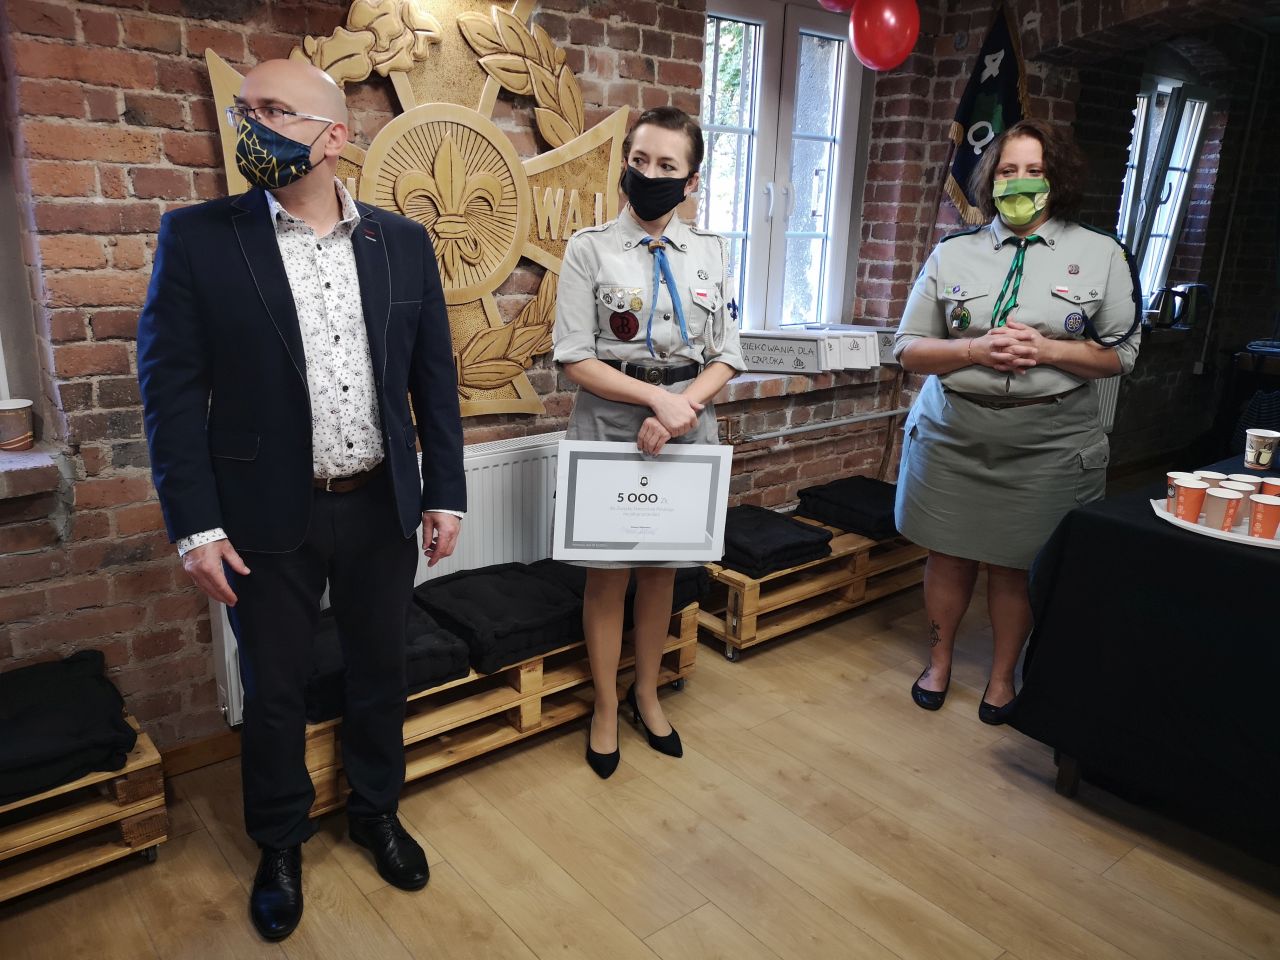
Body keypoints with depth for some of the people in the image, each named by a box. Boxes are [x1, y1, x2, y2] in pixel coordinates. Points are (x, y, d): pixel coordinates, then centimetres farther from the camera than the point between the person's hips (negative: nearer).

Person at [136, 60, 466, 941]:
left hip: (382, 508, 2)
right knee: (274, 689, 13)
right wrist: (195, 524, -11)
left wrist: (446, 493, 1)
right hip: (268, 517, -2)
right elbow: (172, 388, -6)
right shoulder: (198, 237, -5)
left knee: (381, 670, 17)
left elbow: (435, 377, 4)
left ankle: (376, 810, 43)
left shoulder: (403, 242, 1)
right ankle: (281, 844, 38)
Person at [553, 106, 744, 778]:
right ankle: (605, 707, 27)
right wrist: (657, 396, -18)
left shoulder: (710, 253, 5)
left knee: (661, 568, 14)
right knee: (607, 571, 7)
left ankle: (646, 694, 34)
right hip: (608, 425, -3)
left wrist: (683, 406, -15)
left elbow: (726, 356, 3)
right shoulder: (590, 248, -4)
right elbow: (575, 360, -9)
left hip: (686, 427, 3)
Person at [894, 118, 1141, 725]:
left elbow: (1121, 354, 2)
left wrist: (1045, 350, -15)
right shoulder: (953, 252, 4)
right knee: (950, 554, 10)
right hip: (952, 431, 1)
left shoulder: (1100, 254, 3)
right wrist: (977, 349, -16)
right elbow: (909, 350, 1)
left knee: (1015, 564, 7)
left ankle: (1002, 675, 30)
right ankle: (938, 660, 33)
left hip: (1048, 440, -1)